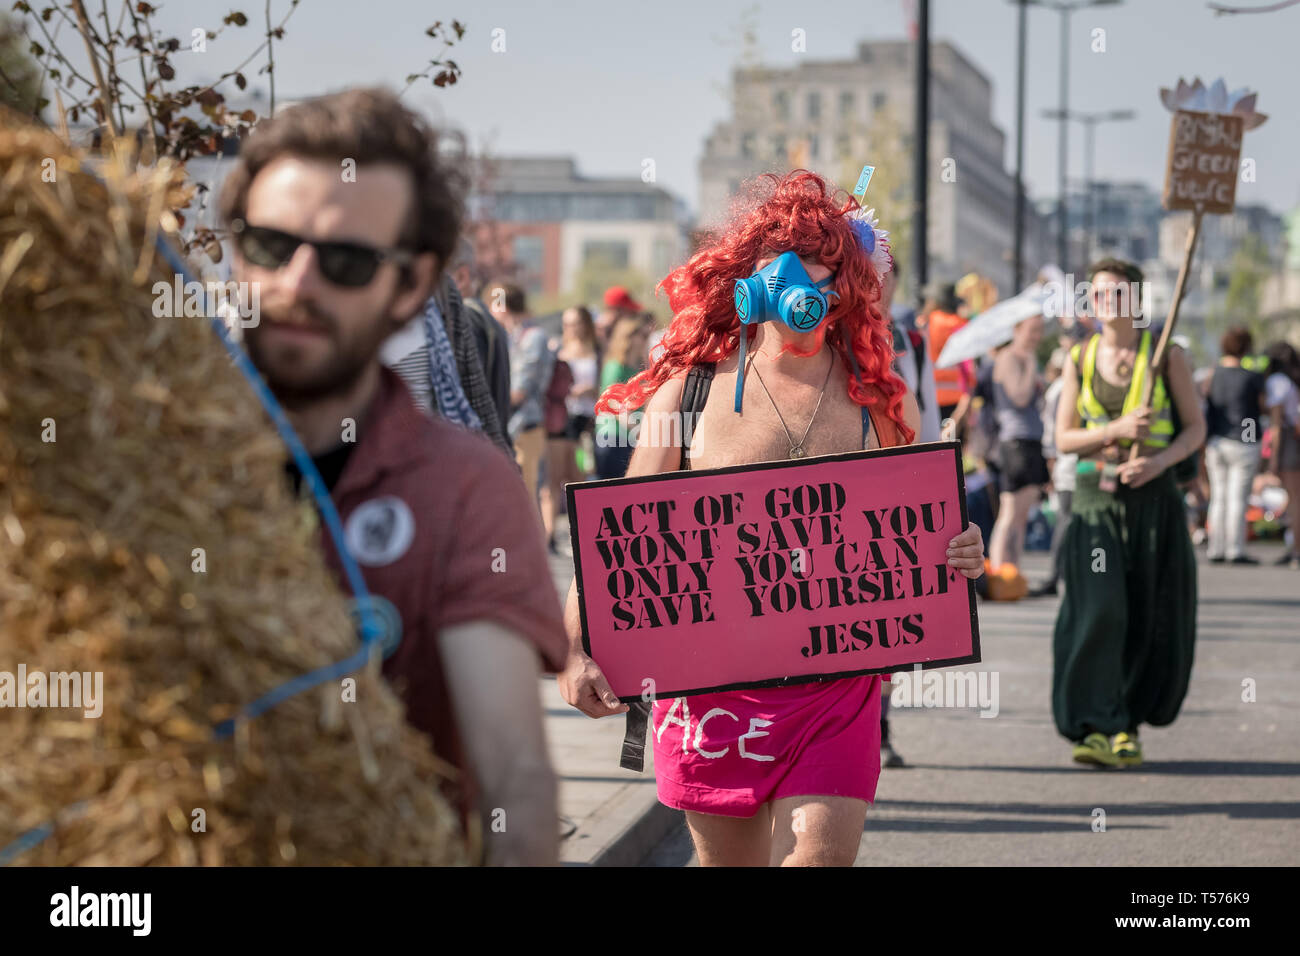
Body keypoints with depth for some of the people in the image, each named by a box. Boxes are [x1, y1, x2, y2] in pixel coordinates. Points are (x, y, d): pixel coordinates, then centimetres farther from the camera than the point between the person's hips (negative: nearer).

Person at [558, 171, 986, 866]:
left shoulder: (878, 402, 5)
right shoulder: (690, 389, 0)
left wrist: (956, 559, -9)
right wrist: (576, 650, -15)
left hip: (837, 684, 0)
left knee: (822, 854, -14)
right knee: (729, 859, 9)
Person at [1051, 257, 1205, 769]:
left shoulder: (1166, 356, 1)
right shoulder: (1079, 360, 5)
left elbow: (1196, 427, 4)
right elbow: (1063, 439, 4)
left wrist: (1159, 461, -14)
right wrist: (1117, 430, -13)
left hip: (1153, 499, 0)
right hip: (1095, 498, 0)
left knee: (1152, 622, 1)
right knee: (1098, 611, -14)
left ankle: (1127, 719, 20)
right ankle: (1098, 728, -15)